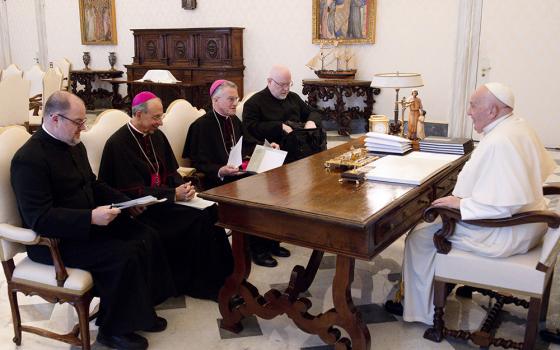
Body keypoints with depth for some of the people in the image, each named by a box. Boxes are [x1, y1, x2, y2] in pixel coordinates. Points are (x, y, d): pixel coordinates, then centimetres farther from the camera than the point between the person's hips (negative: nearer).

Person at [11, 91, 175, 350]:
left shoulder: (74, 145, 7)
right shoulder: (29, 159, -21)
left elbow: (93, 185, 19)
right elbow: (39, 219, -27)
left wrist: (126, 202, 4)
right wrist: (91, 218, -33)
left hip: (88, 223, 9)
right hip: (54, 239, -9)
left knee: (146, 237, -6)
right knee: (124, 255, -23)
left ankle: (139, 309, 10)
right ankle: (113, 329, -2)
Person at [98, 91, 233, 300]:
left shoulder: (157, 136, 9)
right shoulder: (119, 143, -13)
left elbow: (171, 171, 15)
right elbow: (133, 192, -17)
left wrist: (182, 187, -8)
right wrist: (174, 195, -22)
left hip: (163, 197, 7)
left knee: (211, 211, -18)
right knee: (197, 220, -25)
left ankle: (222, 274, -9)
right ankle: (198, 283, -9)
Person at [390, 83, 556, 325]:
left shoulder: (498, 142, -27)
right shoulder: (519, 126, 5)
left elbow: (505, 204, -32)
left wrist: (460, 203, -20)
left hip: (508, 234, -11)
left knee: (421, 236, -5)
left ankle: (421, 311, 8)